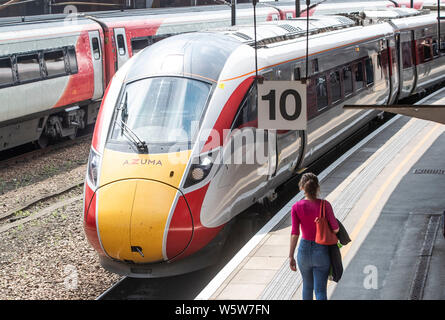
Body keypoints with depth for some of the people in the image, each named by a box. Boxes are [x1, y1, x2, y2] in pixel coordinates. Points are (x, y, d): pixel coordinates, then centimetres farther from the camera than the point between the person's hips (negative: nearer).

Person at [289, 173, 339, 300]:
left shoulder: (296, 207, -12)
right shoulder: (325, 205, -15)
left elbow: (295, 233, -15)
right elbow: (335, 228, -11)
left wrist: (291, 257, -11)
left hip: (304, 250, 2)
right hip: (322, 251, -2)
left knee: (307, 285, 25)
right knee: (320, 291, 0)